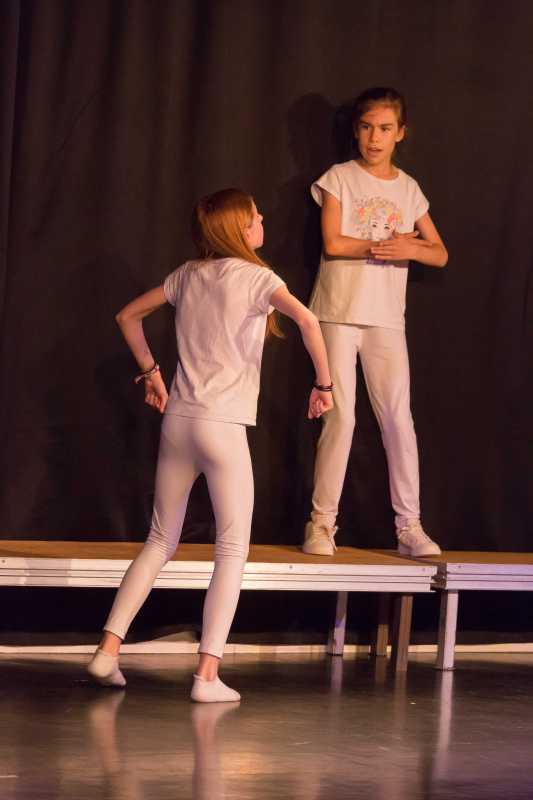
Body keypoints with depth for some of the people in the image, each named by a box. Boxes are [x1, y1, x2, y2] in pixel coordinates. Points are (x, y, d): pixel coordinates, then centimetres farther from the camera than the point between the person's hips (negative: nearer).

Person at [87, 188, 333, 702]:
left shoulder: (188, 275, 12)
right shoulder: (255, 277, -5)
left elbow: (128, 317, 21)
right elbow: (305, 319, -23)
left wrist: (150, 372, 26)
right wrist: (323, 383, -12)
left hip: (177, 421, 6)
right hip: (223, 426, -6)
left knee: (161, 541, 16)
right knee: (232, 548, 0)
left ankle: (109, 648, 9)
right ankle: (208, 674, -7)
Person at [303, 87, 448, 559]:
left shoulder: (408, 189, 12)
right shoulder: (339, 179, 3)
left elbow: (440, 255, 12)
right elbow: (333, 244, -10)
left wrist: (411, 250, -8)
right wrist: (387, 245, -8)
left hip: (387, 319, 3)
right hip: (339, 312, -3)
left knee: (398, 418, -3)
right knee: (340, 418, -6)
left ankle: (410, 527, 2)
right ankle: (322, 523, 2)